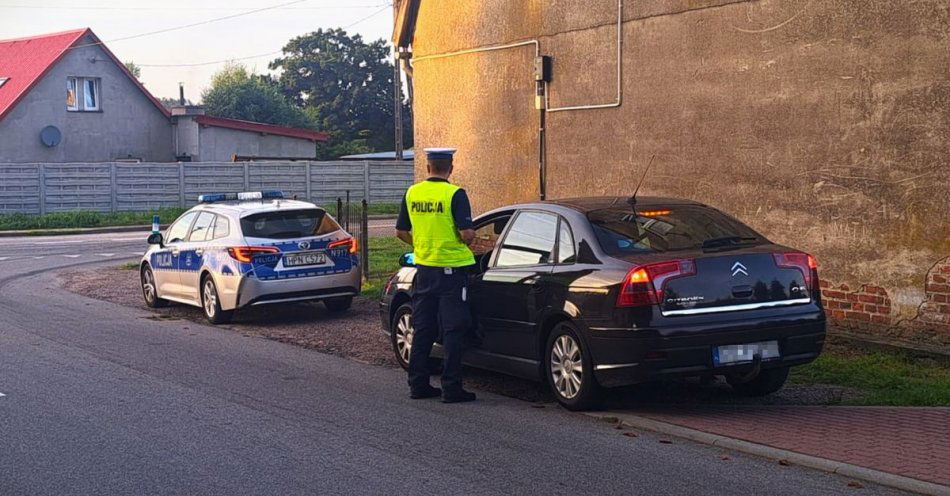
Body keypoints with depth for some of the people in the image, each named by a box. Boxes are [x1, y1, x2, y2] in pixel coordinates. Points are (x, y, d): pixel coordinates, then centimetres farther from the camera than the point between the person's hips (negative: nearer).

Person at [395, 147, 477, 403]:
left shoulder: (413, 193, 3)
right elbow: (466, 233, -19)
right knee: (453, 330, 0)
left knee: (422, 329, 13)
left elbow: (401, 232, 10)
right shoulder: (454, 194, -13)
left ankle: (418, 384, 17)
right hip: (452, 268, -5)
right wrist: (470, 239, 3)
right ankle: (451, 388, 1)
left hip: (424, 268, 5)